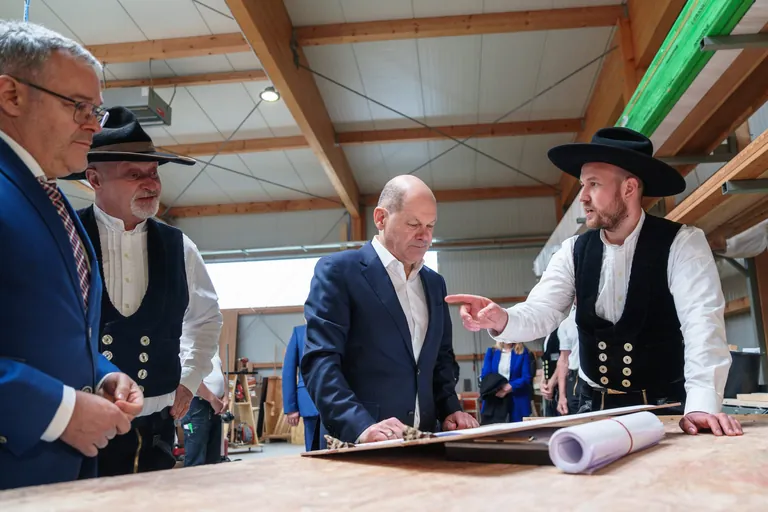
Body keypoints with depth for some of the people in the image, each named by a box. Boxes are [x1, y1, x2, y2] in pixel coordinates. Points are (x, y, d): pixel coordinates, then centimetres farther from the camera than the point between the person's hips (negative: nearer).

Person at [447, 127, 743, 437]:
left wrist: (703, 404, -30)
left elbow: (703, 322, -18)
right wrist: (501, 320, -30)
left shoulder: (682, 243, -8)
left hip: (665, 408, -2)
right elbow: (541, 312, -8)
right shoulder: (573, 251, 1)